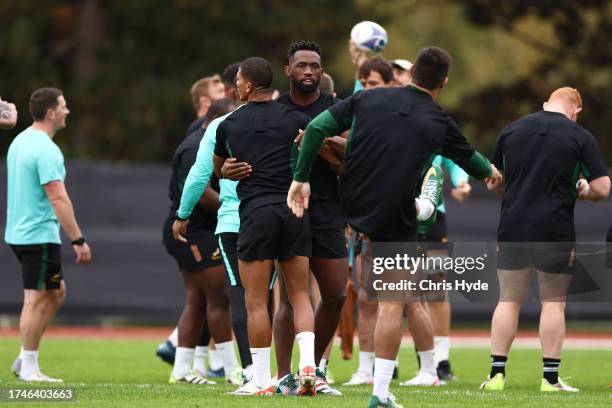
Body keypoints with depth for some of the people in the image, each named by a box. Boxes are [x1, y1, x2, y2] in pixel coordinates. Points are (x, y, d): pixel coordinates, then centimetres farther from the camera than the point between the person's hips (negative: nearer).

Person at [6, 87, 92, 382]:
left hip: (19, 232, 10)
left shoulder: (20, 142, 13)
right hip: (39, 234, -10)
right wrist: (78, 240, -22)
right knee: (37, 300, -3)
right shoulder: (46, 150, -18)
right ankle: (29, 368, 2)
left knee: (56, 293, 16)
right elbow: (58, 198, -23)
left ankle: (24, 360, 15)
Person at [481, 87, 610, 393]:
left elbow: (492, 183, 13)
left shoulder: (511, 130, 7)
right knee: (553, 303, 6)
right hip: (555, 230, -2)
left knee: (508, 301, 10)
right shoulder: (580, 137, -2)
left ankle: (497, 373, 6)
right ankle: (550, 378, 4)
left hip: (512, 229, 3)